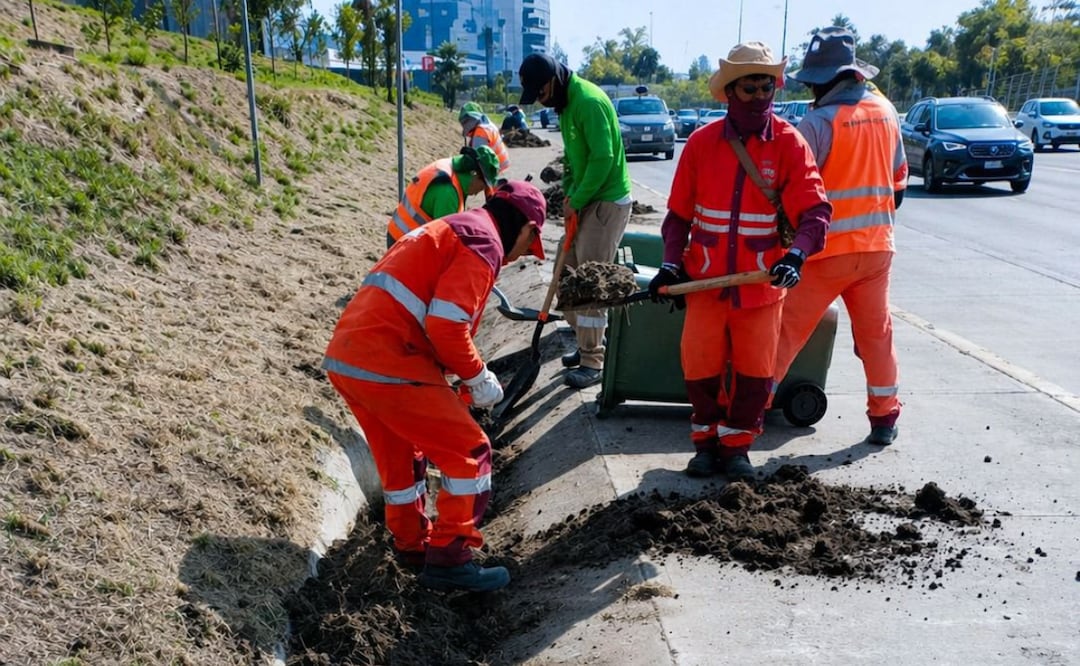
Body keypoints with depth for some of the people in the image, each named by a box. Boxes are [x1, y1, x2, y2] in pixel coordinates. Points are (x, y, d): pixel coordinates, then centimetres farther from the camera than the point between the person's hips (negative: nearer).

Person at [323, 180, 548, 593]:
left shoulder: (448, 231, 25)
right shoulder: (483, 242, -6)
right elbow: (447, 326, -17)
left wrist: (460, 376, 25)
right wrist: (478, 377, -3)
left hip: (344, 357, 10)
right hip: (386, 365, -10)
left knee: (400, 455, 26)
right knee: (469, 453, 2)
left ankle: (412, 544, 40)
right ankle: (448, 560, 9)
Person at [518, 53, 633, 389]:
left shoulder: (589, 101, -20)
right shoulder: (565, 101, 10)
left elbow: (603, 158, -24)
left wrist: (576, 201, -16)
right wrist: (568, 194, 7)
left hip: (607, 202, -10)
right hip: (583, 201, 10)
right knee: (565, 276, 12)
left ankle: (593, 362, 1)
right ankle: (588, 342, 26)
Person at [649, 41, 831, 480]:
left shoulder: (789, 143, -5)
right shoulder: (702, 142, -2)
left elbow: (814, 210, -14)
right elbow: (679, 213, 4)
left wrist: (796, 254, -31)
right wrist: (672, 263, -7)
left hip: (762, 283, 0)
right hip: (706, 279, 1)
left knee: (755, 370, 8)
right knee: (700, 364, 3)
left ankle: (737, 444, 28)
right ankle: (706, 440, 26)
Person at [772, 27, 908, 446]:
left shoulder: (819, 121, -15)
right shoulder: (886, 112, 8)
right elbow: (898, 180, 16)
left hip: (828, 250, -6)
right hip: (877, 246, 6)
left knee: (787, 331, 1)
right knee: (876, 333, 15)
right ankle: (885, 419, 24)